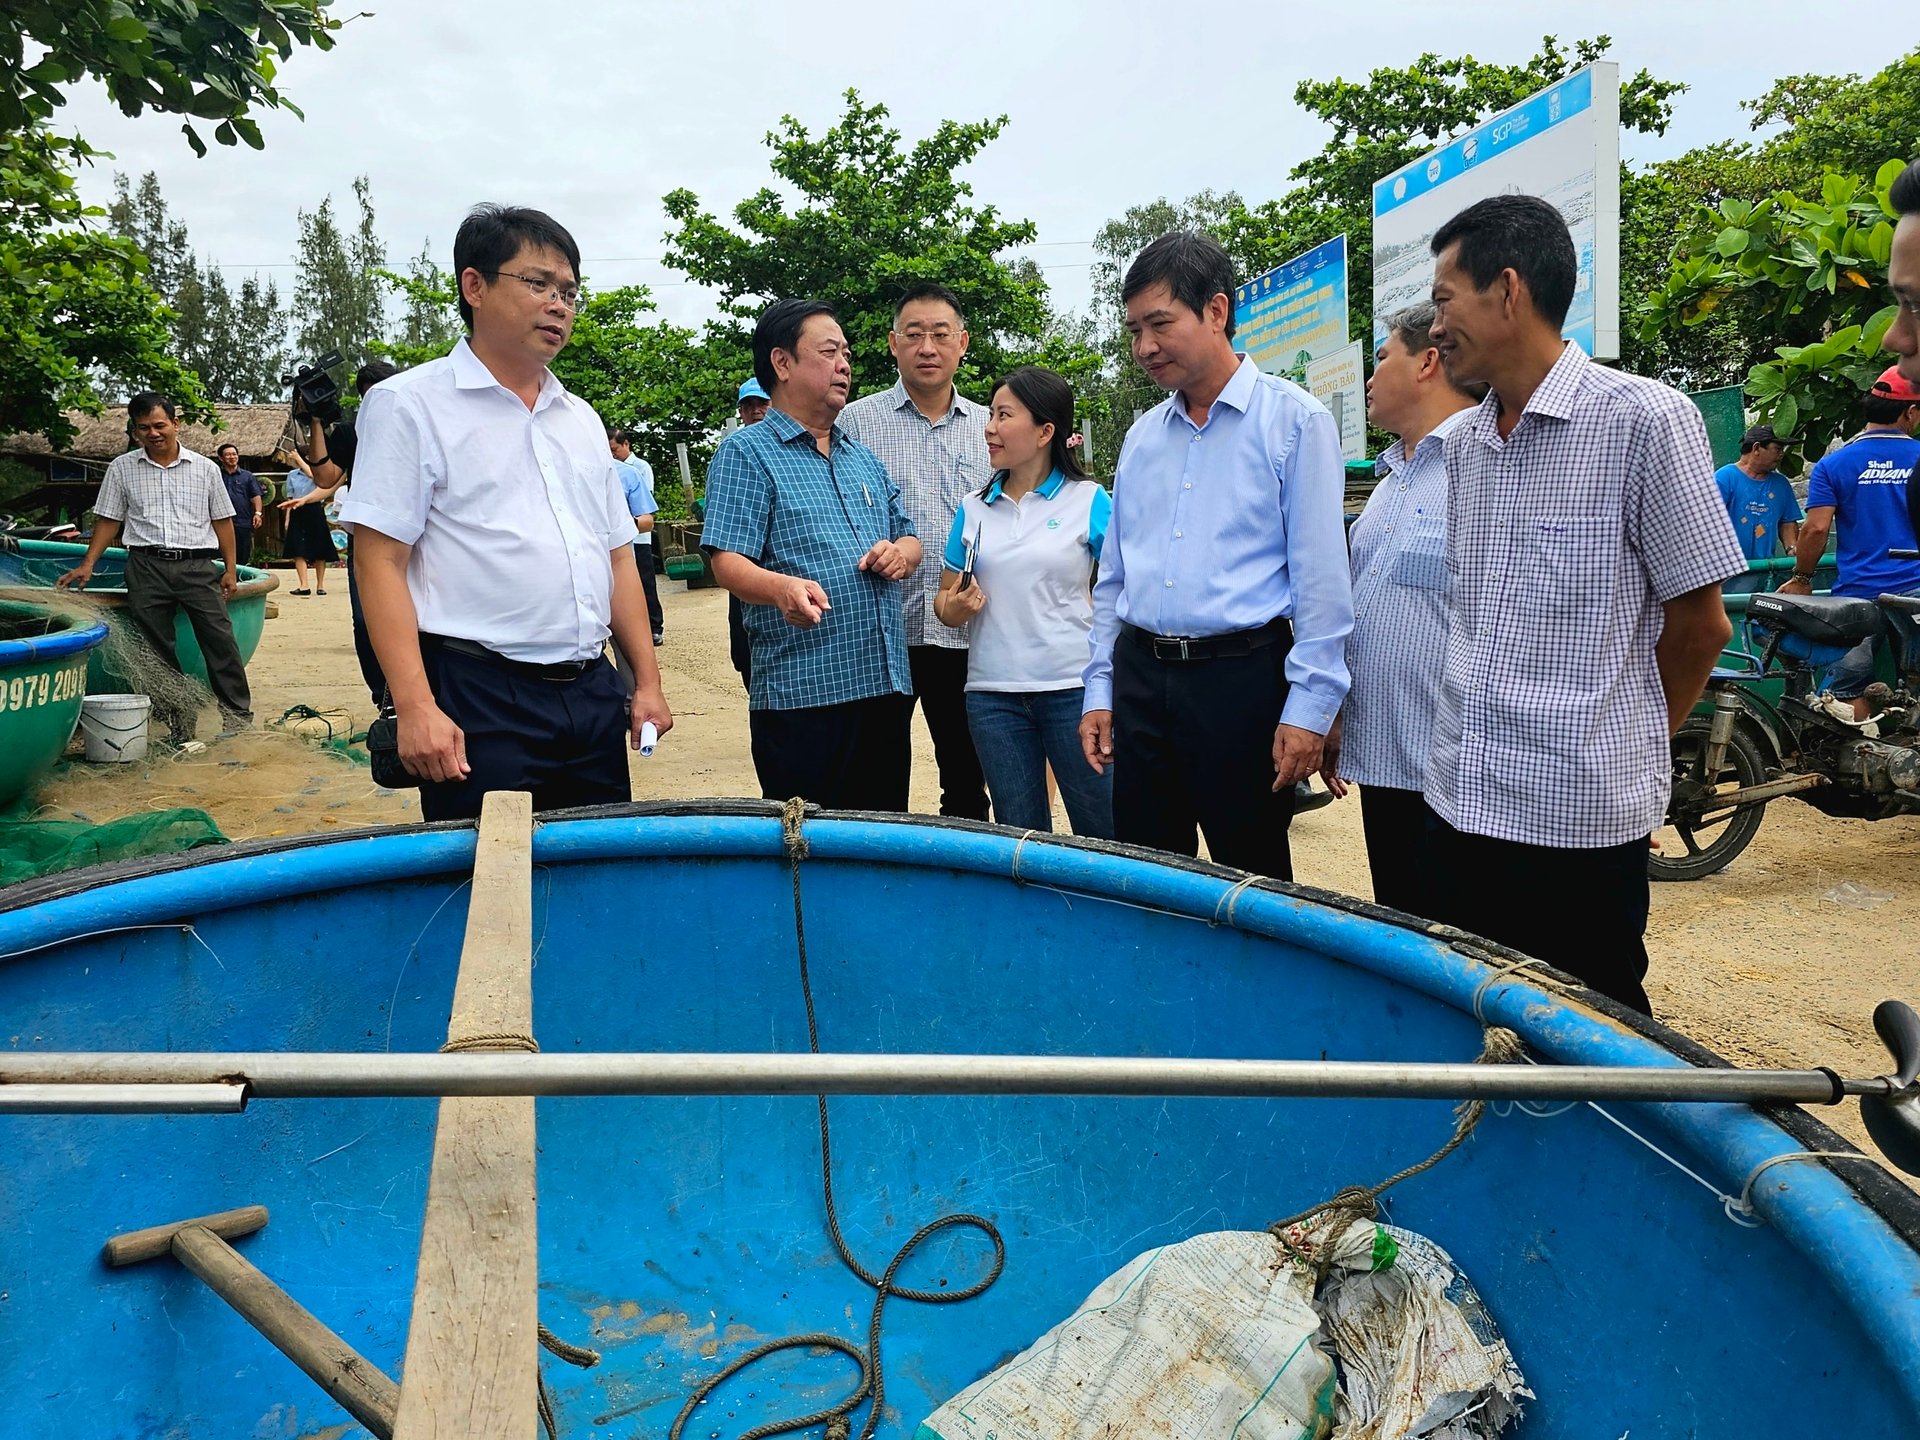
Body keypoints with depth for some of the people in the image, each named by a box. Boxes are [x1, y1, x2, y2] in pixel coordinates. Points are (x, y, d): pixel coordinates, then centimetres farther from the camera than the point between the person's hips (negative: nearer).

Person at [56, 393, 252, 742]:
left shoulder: (205, 468, 8)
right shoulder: (122, 469, 9)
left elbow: (222, 521, 10)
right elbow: (109, 521, 11)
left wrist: (230, 569, 4)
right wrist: (87, 564, 1)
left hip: (197, 565, -1)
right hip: (146, 568, 1)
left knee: (220, 639, -8)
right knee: (156, 648, 1)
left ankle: (238, 714, -3)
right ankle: (175, 718, 8)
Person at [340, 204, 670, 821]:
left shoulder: (581, 418, 17)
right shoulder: (410, 405, -2)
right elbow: (381, 562, -9)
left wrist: (647, 682, 12)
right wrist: (416, 708, -17)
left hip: (594, 694, 6)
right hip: (479, 699, -6)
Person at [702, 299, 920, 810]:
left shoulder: (864, 458, 20)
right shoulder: (746, 452, -1)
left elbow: (909, 538, 26)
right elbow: (728, 561, -12)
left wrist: (900, 552, 1)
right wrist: (782, 587, -33)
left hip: (887, 687, 7)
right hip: (802, 693, -6)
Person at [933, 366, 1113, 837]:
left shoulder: (1088, 501, -1)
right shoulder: (973, 508, 10)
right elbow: (945, 598, 15)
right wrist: (955, 607, -7)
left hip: (1073, 689, -3)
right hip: (993, 694, 4)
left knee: (1103, 835, 1)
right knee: (1020, 836, 11)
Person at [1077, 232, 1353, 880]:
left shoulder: (1292, 419, -4)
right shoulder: (1142, 436, 13)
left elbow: (1321, 576, -8)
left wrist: (1309, 706, -12)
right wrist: (1100, 689, 12)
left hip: (1241, 675, -5)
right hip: (1140, 675, 5)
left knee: (1253, 884, 4)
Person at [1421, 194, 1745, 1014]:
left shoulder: (1645, 421, -10)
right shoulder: (1464, 446, 9)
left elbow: (1698, 623, -5)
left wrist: (1626, 749, 7)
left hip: (1580, 821, -6)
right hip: (1460, 804, 6)